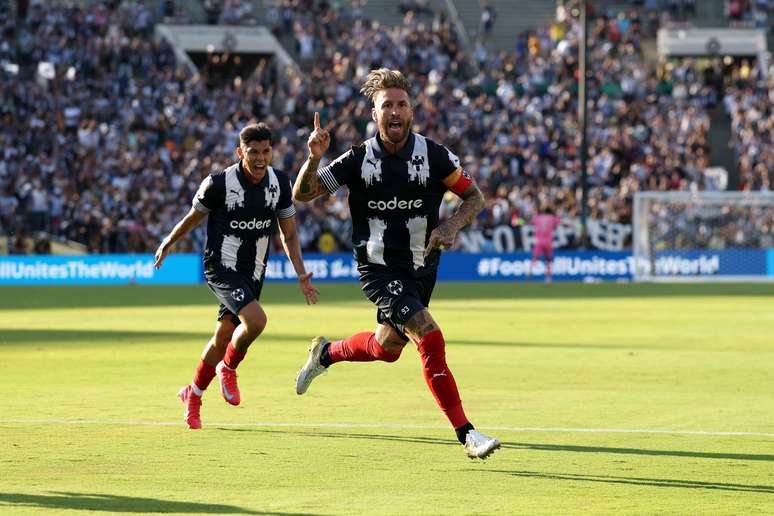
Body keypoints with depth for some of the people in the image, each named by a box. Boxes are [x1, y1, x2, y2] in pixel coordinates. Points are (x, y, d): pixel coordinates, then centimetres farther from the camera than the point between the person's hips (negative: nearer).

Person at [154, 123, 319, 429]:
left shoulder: (279, 183, -3)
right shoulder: (219, 183, -16)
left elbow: (289, 234, 7)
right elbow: (194, 217, 3)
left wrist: (301, 274, -1)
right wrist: (168, 242, 17)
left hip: (253, 273, 5)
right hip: (221, 267, -5)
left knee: (223, 337, 11)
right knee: (255, 320, -27)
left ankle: (193, 396, 33)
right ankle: (228, 369, 2)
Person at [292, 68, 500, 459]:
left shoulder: (434, 156, -9)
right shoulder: (359, 159, -10)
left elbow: (474, 197, 3)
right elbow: (302, 194, -6)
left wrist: (451, 226, -16)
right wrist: (314, 158, -26)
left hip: (421, 267, 4)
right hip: (379, 269, -4)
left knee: (387, 347, 17)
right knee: (430, 337, -21)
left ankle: (325, 354, 49)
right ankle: (466, 435, -18)